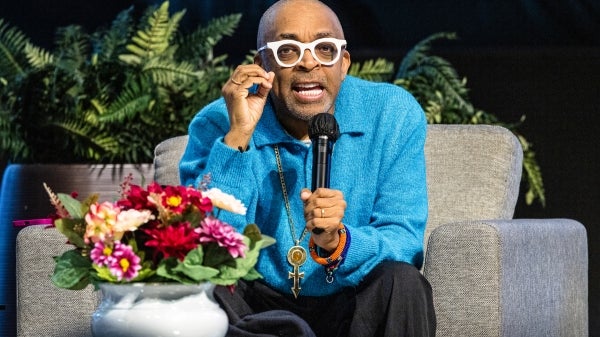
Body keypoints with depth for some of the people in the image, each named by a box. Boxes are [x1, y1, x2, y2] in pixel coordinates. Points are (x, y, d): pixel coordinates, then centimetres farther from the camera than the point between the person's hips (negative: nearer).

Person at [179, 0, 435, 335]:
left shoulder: (395, 116, -7)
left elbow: (405, 244, -14)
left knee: (401, 283, -30)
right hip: (258, 308, 0)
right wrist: (237, 138, -28)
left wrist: (337, 243, -36)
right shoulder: (217, 125, -10)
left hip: (353, 306, 0)